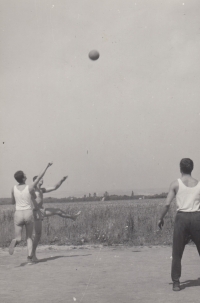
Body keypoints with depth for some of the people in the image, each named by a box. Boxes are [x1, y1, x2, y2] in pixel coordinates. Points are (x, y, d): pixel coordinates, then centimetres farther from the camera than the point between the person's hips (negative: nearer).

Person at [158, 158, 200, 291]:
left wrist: (161, 218, 7)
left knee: (177, 253, 7)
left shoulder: (176, 184, 0)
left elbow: (167, 204, -6)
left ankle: (176, 282, 5)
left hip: (182, 217, -1)